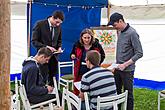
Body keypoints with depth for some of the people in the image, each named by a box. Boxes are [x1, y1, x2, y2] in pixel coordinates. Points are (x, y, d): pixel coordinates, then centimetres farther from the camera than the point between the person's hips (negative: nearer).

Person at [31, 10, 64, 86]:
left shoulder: (58, 26, 4)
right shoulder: (40, 24, -10)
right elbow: (34, 41, -10)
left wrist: (59, 47, -3)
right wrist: (46, 47, -21)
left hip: (53, 57, 4)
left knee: (52, 78, 6)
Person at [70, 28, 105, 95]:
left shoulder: (96, 45, -5)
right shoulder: (77, 45, -2)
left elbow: (102, 55, 9)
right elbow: (72, 54, 14)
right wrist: (72, 56, -10)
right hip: (80, 72, 1)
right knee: (76, 90, 6)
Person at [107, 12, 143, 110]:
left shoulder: (132, 33, -16)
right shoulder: (120, 32, 8)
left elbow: (139, 53, -16)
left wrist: (125, 64, -19)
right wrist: (117, 64, 11)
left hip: (127, 70, -7)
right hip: (118, 68, 7)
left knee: (128, 94, 3)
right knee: (116, 92, 13)